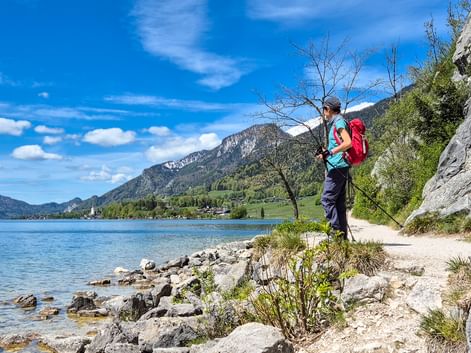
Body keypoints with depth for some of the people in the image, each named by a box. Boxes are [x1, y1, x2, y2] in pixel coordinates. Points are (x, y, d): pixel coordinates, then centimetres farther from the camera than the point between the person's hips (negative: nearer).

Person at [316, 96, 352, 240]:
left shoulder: (339, 122, -8)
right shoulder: (336, 123, 21)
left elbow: (348, 143, -21)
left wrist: (330, 152, -22)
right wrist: (326, 154, 28)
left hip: (337, 167, -10)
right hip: (339, 168, 10)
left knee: (327, 199, -11)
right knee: (339, 202, 9)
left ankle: (337, 231, -12)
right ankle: (343, 234, 11)